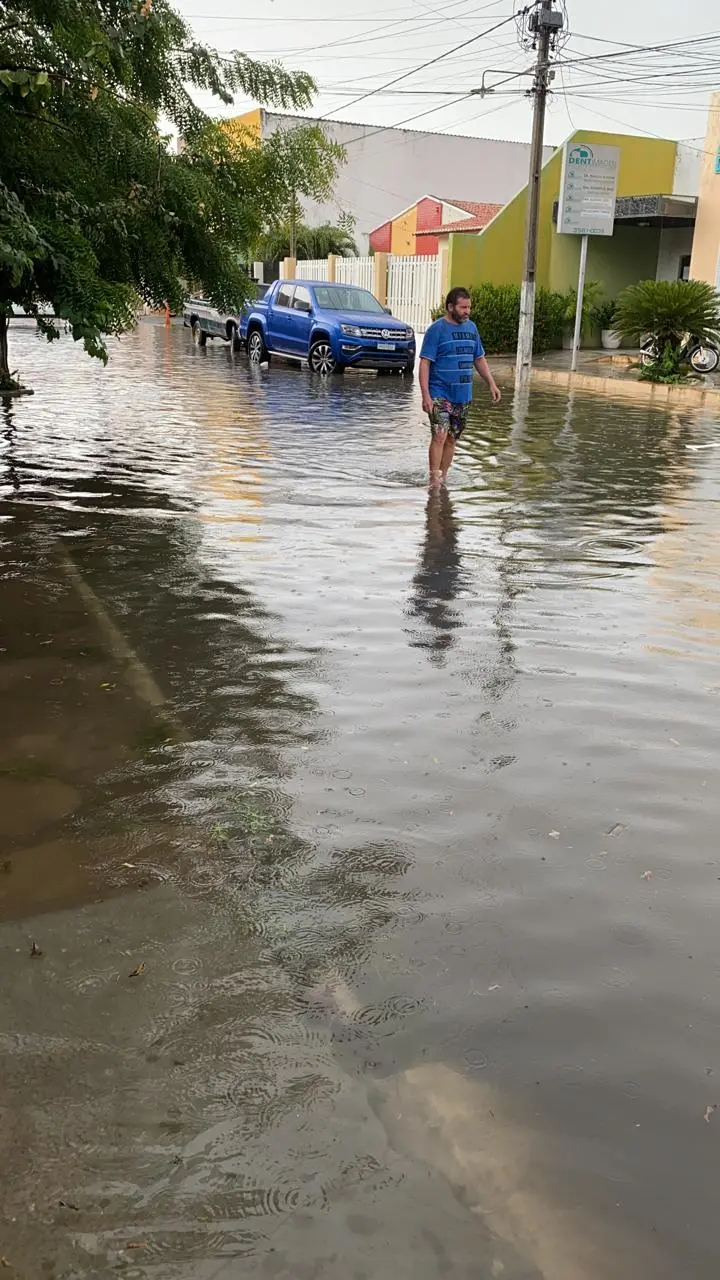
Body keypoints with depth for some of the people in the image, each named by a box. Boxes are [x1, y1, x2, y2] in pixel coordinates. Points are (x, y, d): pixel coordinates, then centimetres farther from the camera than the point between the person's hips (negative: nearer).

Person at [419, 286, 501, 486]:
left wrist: (491, 383, 9)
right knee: (440, 435, -16)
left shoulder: (471, 327, 10)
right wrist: (426, 395, -20)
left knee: (452, 439, 10)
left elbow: (479, 359, 19)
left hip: (463, 395, 6)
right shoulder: (437, 329, -8)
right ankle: (434, 479, -11)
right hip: (440, 394, -6)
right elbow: (425, 363, -12)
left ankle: (443, 477, 21)